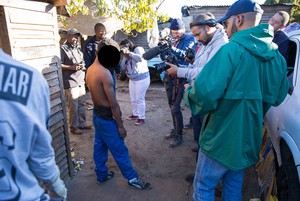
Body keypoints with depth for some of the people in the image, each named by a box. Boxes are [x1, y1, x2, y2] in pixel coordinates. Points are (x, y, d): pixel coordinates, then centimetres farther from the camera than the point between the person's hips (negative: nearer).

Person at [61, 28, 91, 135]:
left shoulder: (77, 48, 17)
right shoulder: (63, 48, -9)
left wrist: (82, 66, 7)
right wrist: (72, 67, -21)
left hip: (80, 80, 8)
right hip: (71, 82, -8)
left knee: (82, 104, 13)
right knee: (73, 106, -3)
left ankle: (82, 123, 26)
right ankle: (74, 127, 11)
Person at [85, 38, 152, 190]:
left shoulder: (90, 70, 3)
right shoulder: (105, 73, -25)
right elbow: (113, 103, -23)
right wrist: (120, 125, -15)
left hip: (96, 114, 9)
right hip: (106, 117, -9)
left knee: (99, 146, 19)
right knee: (119, 150, 4)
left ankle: (101, 175, 35)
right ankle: (132, 178, 20)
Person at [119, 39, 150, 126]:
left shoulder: (138, 49, -8)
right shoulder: (126, 54, 13)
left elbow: (140, 58, -28)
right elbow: (123, 67, 7)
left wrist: (129, 53, -20)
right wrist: (125, 57, -6)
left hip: (142, 78, -8)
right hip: (132, 79, 8)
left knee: (139, 99, -7)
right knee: (133, 99, 14)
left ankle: (142, 118, 2)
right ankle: (135, 114, 30)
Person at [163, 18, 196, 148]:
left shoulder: (189, 39, -4)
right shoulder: (173, 41, 16)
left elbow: (186, 54, -22)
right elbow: (164, 58, 11)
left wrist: (171, 49, -32)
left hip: (180, 77, -7)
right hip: (169, 76, 7)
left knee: (175, 107, -9)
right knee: (171, 105, 13)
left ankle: (179, 136, 2)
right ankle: (175, 130, 28)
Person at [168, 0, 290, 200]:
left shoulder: (232, 50, -20)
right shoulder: (277, 57, 4)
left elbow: (205, 92, -32)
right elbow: (277, 97, 16)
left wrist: (189, 92, -11)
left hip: (222, 136, -7)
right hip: (249, 138, 7)